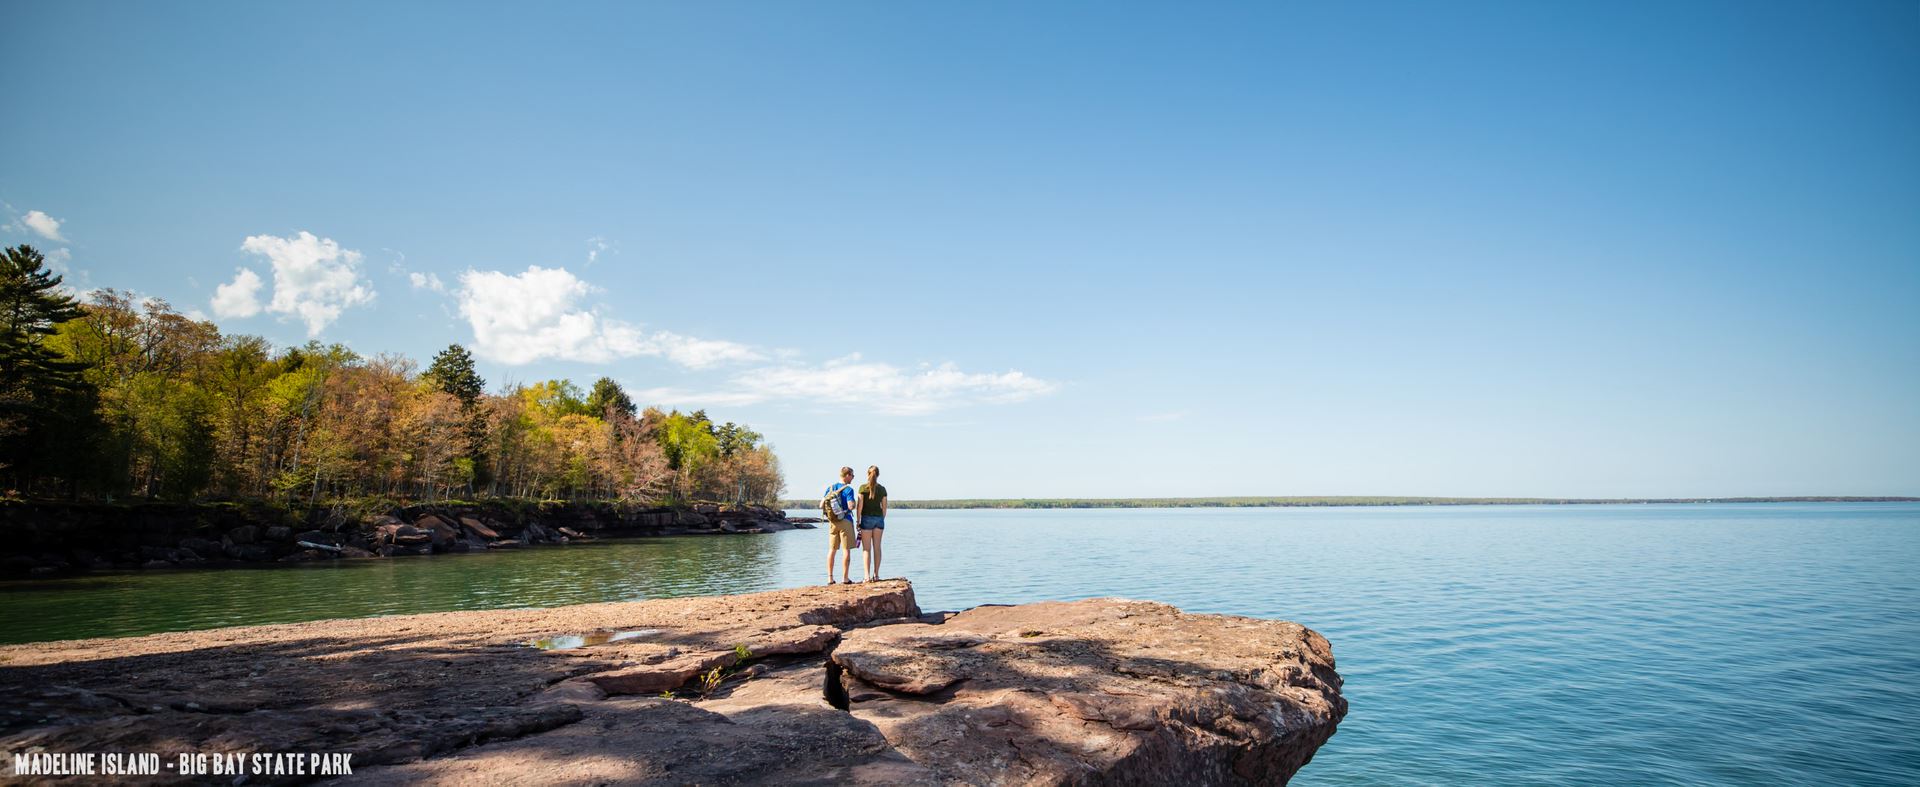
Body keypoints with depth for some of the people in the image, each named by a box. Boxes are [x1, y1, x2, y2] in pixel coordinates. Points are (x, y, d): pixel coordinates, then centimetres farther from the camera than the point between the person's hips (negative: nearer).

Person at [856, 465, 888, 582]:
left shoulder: (863, 487, -6)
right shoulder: (882, 489, 4)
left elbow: (860, 505, -9)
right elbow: (884, 507, 6)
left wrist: (858, 521, -3)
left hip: (867, 518, -3)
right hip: (879, 518, 3)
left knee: (866, 549, -2)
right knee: (877, 547, 9)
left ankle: (867, 576, -10)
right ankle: (876, 574, 12)